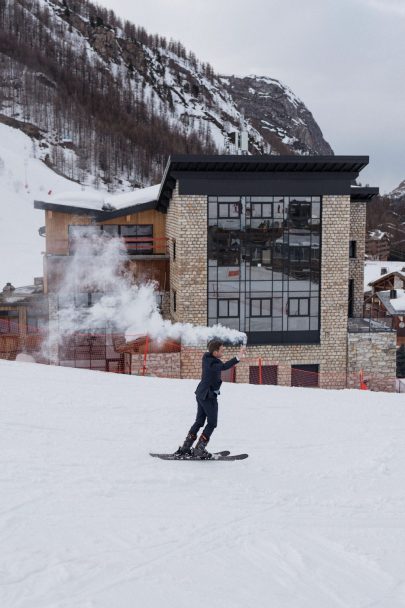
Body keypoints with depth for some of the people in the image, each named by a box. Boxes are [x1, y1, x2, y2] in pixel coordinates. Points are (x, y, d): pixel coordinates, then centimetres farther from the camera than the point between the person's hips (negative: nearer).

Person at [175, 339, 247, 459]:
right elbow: (223, 367, -36)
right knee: (212, 423, 5)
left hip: (201, 394, 9)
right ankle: (199, 450, 4)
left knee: (199, 421, 18)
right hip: (209, 396, -9)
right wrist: (238, 358, -40)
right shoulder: (213, 363, -24)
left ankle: (185, 448, 21)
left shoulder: (206, 357, 1)